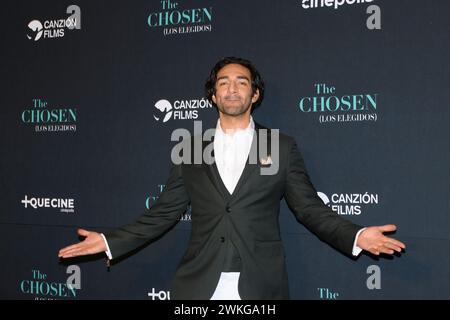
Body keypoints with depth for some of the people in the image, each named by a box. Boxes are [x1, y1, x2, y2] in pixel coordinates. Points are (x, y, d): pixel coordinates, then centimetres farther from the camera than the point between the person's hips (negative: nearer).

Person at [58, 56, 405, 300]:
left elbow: (310, 209, 3)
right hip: (199, 284, 1)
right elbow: (164, 212, 9)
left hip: (259, 285, -1)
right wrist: (110, 241, 1)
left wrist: (356, 236, -12)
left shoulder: (282, 147, 4)